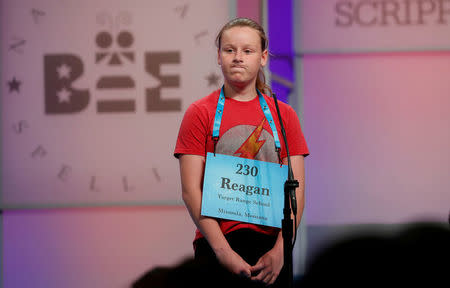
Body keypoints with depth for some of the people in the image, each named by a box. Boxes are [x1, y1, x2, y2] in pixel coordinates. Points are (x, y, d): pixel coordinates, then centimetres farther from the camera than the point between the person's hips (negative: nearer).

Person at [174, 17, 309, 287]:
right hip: (218, 237, -2)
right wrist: (222, 250, -13)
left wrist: (280, 250, -8)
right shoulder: (200, 113, 8)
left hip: (270, 236, 2)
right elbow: (191, 190, 0)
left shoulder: (284, 115, 15)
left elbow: (296, 191, 8)